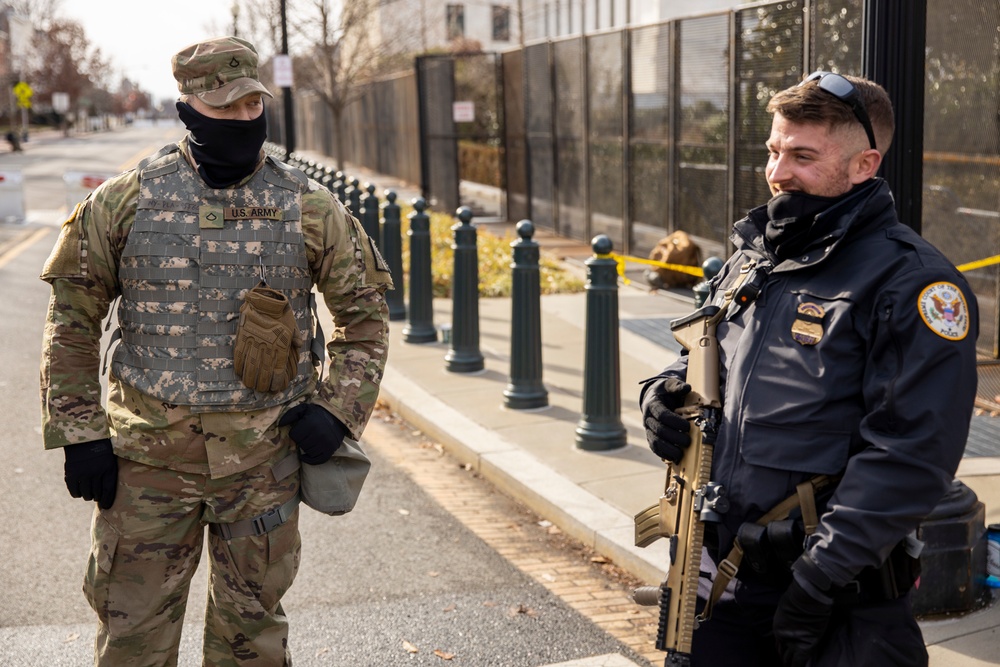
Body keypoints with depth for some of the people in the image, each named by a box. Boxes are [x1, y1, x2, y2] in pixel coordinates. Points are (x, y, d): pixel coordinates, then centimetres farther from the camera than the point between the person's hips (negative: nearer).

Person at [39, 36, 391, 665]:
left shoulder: (310, 209, 0)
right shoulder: (125, 201, -1)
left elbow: (364, 310, 8)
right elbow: (72, 318, 4)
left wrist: (338, 409, -4)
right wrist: (78, 433, -2)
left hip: (263, 456, 1)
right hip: (148, 454, 0)